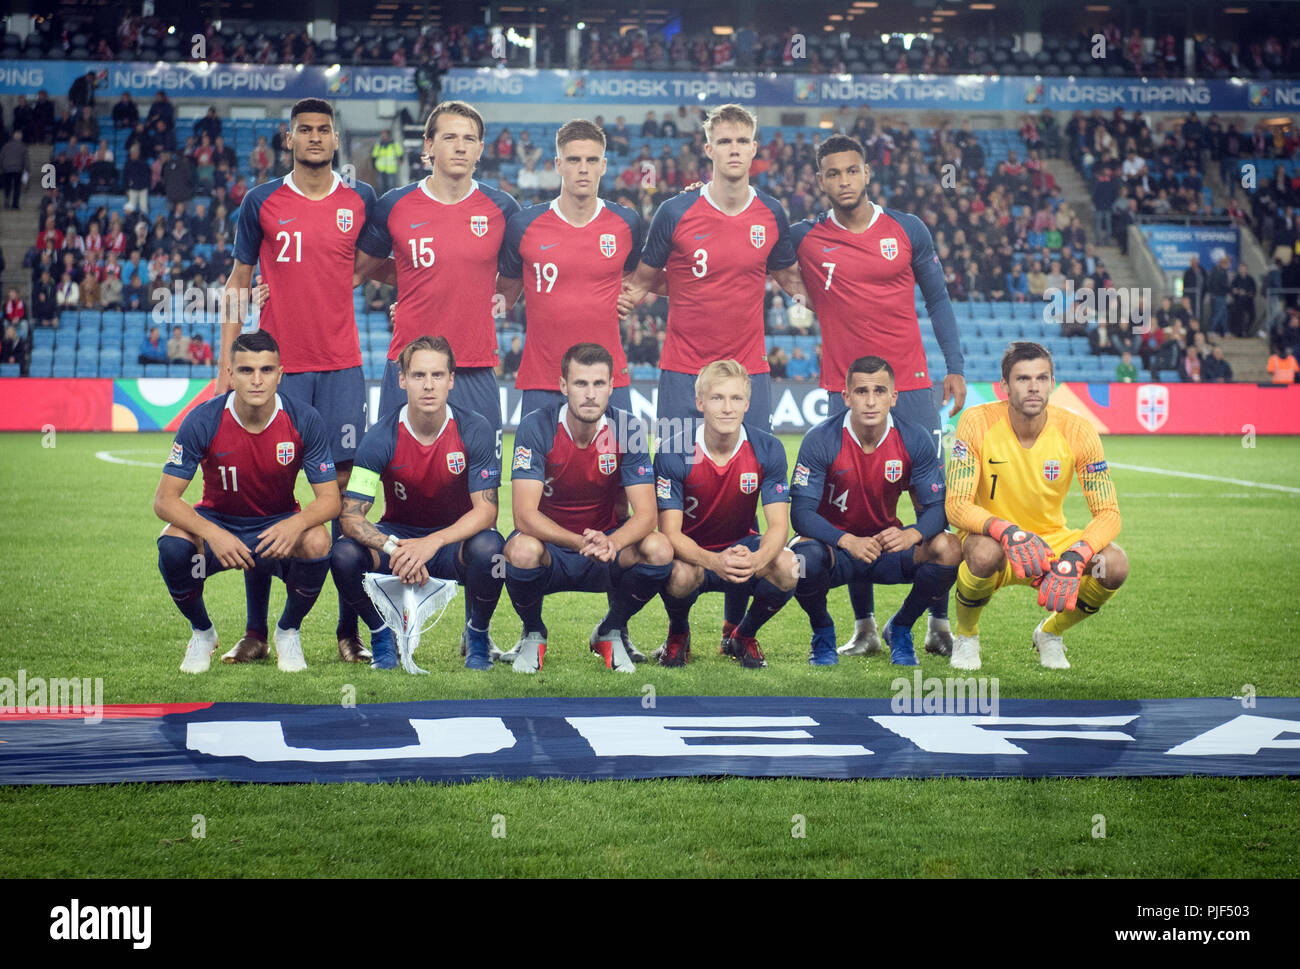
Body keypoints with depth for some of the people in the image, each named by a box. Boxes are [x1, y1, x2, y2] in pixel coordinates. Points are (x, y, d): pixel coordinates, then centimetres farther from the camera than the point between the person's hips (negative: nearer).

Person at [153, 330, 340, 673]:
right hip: (217, 523, 0)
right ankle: (202, 632, 0)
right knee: (172, 544, -32)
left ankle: (288, 631, -2)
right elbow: (164, 500, -19)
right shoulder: (203, 421, -18)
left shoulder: (304, 420, -16)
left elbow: (329, 498, -14)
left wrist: (296, 524, -37)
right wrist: (212, 533, -37)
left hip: (279, 526, 0)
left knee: (317, 542, -33)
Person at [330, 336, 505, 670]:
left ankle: (477, 635, -5)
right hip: (398, 536, 1)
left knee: (489, 546, -35)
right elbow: (350, 515, -18)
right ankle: (382, 638, 0)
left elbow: (486, 510, -18)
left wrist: (431, 543, -34)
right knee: (344, 554, -29)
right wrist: (393, 548, -38)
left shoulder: (475, 431, -15)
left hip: (454, 539, -1)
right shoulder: (381, 437, -14)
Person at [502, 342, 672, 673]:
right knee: (522, 550, -37)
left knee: (660, 550, -28)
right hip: (550, 549, -2)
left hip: (607, 545, 2)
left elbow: (645, 514, -16)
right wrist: (581, 543, -41)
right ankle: (533, 634, -3)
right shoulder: (536, 427, -17)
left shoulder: (627, 429, -11)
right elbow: (524, 514, -24)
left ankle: (611, 631, 2)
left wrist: (610, 543, -39)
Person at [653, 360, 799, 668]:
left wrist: (756, 560, -42)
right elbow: (670, 532, -23)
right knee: (680, 574, -38)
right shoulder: (673, 454, -19)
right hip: (692, 551, -2)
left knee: (788, 568, -30)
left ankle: (742, 636, 3)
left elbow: (778, 525, -17)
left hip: (743, 548, 2)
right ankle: (678, 635, 1)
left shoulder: (768, 449, -13)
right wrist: (714, 562, -45)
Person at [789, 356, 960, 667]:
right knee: (804, 557, -37)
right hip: (834, 546, -2)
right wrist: (847, 541, -37)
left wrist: (911, 535, -34)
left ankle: (899, 629, 3)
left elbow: (937, 507, -10)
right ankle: (823, 632, -1)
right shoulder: (821, 440, -17)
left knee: (948, 549, -26)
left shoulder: (914, 439, -10)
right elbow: (801, 511, -20)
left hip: (888, 543, 2)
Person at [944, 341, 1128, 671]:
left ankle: (1051, 632, 6)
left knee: (1115, 565, -26)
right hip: (994, 538, -2)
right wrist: (1007, 532, -40)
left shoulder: (1076, 430, -13)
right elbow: (957, 506, -20)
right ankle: (966, 635, -4)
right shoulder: (978, 422, -17)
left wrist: (1075, 558, -34)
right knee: (985, 553, -39)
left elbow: (1108, 514, -14)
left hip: (1053, 541, 2)